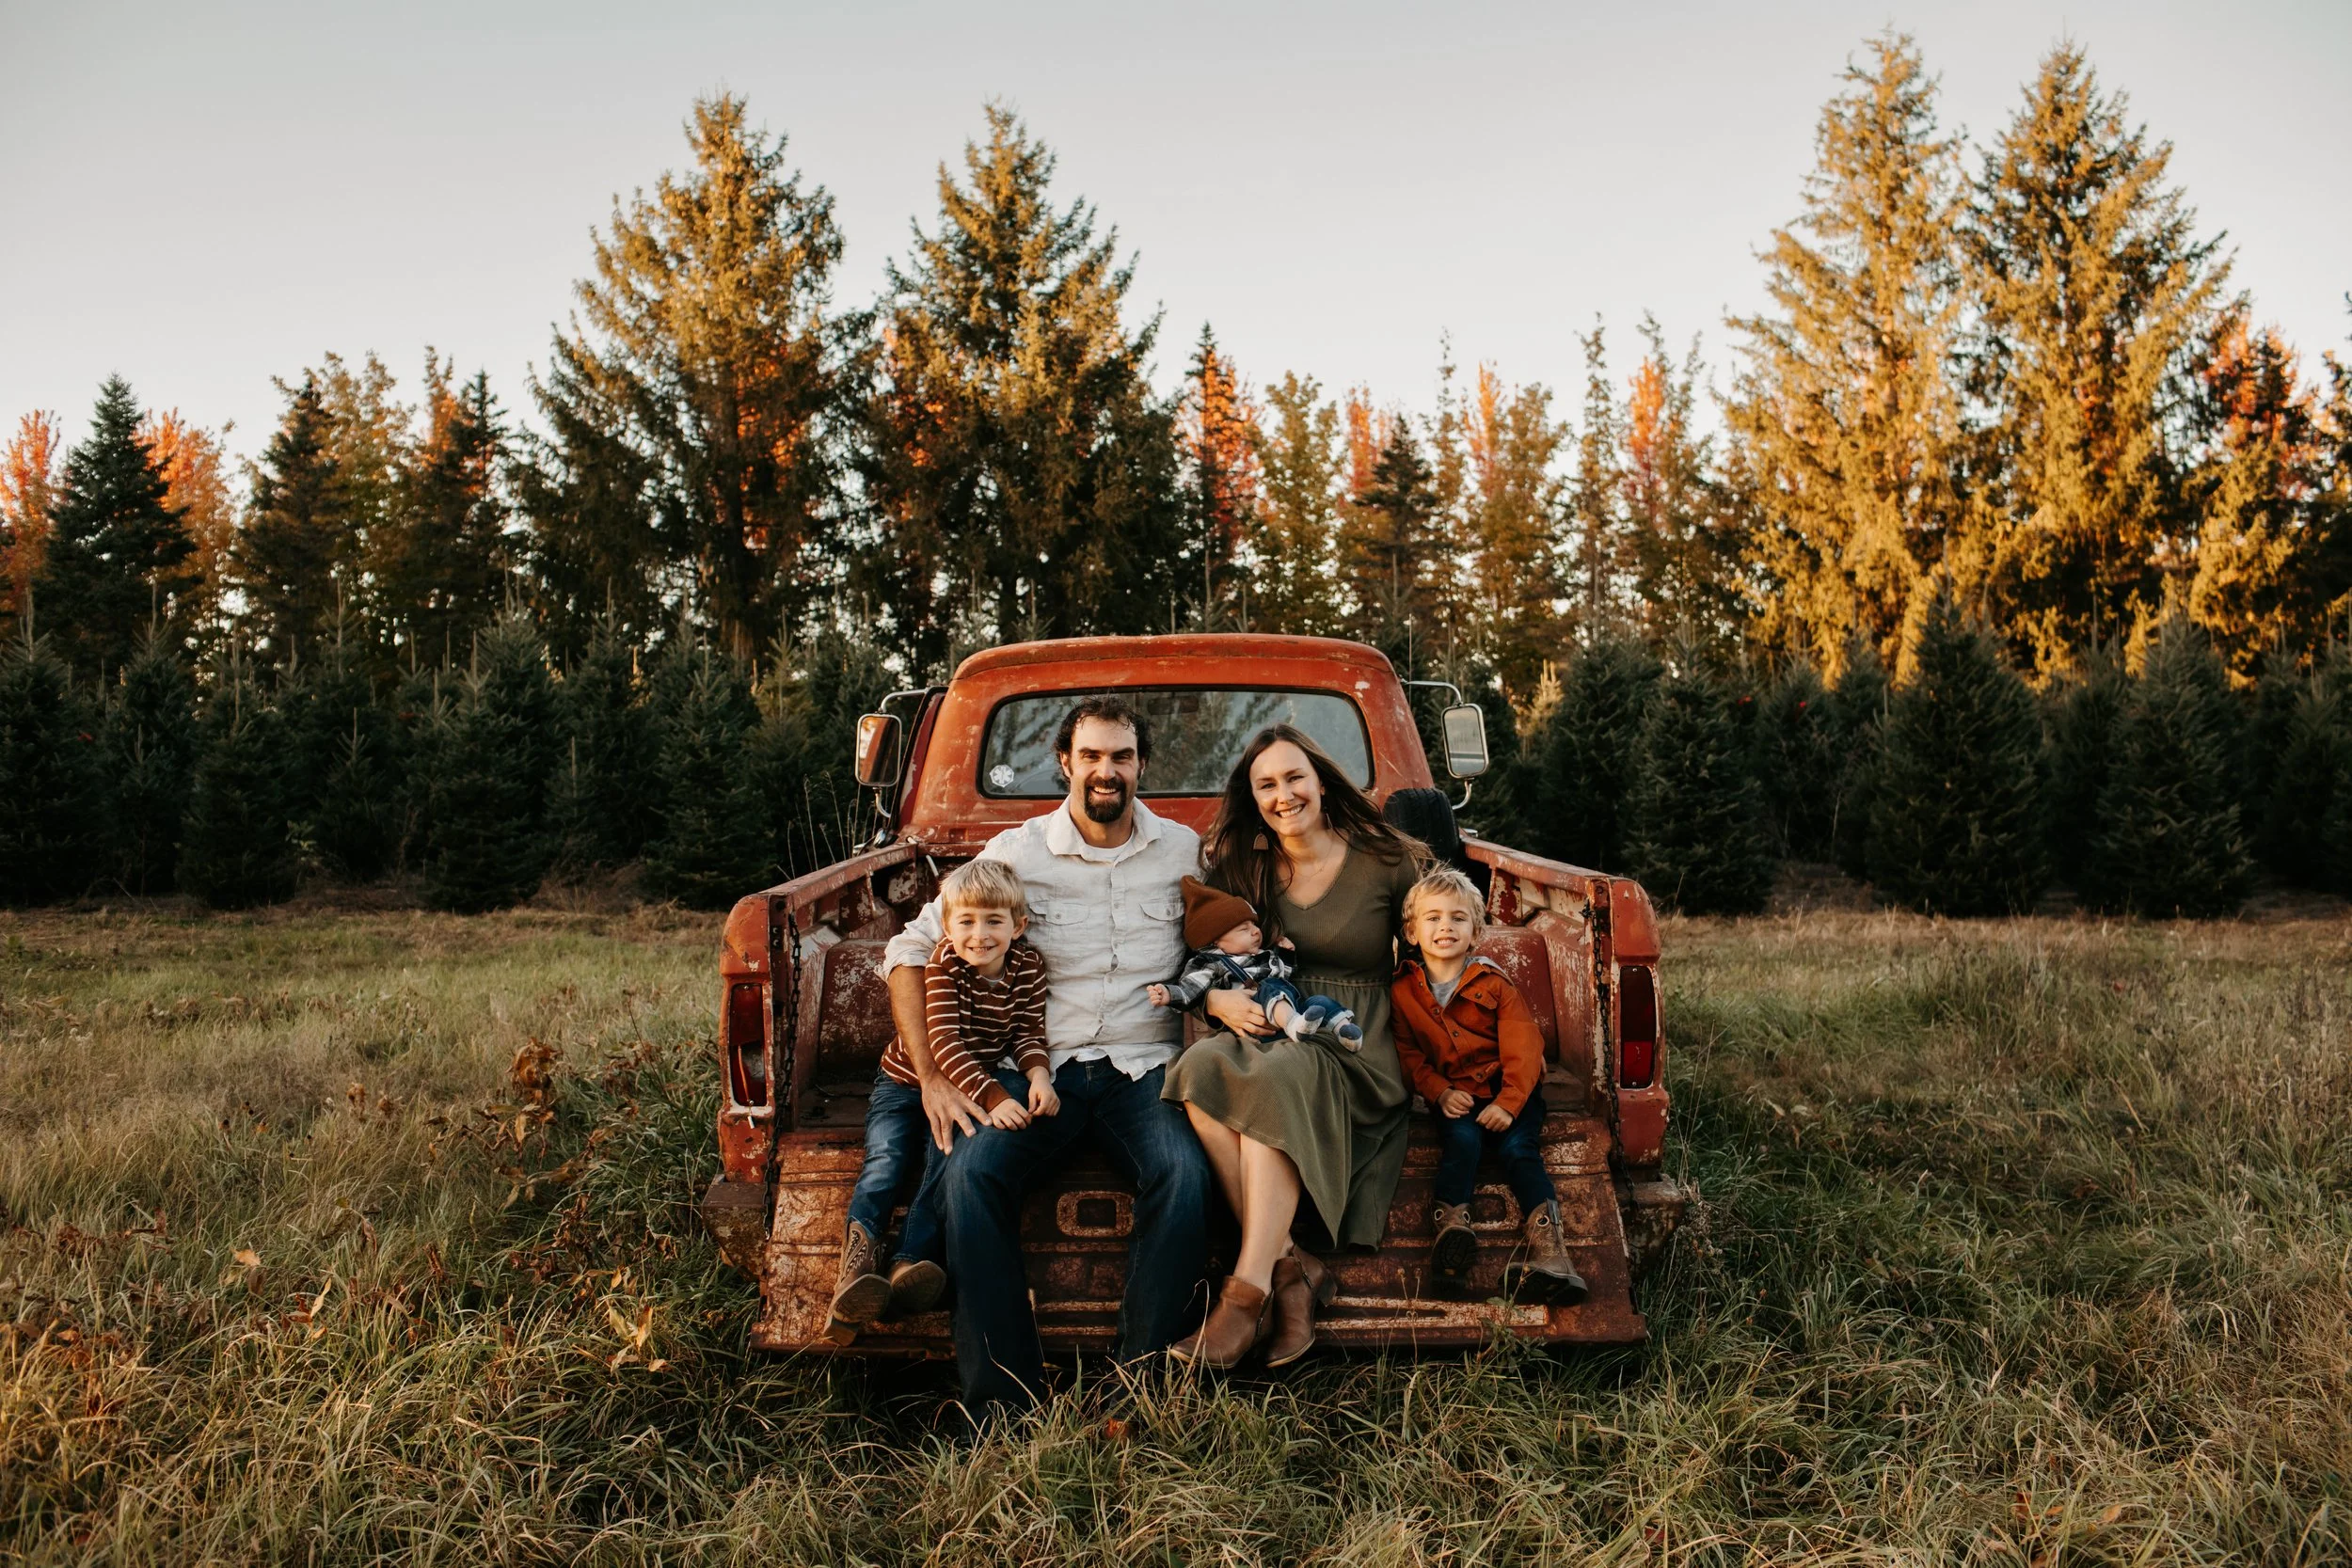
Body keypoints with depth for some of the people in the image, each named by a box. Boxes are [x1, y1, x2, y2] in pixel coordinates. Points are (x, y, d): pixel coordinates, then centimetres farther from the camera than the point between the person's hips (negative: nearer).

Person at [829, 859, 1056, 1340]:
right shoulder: (944, 962, -21)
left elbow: (1027, 1033, -5)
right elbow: (944, 1042, -30)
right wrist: (993, 1097, -42)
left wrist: (1039, 1075, -30)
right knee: (886, 1161, -24)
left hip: (967, 1091, 2)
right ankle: (855, 1270, -34)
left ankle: (910, 1264, -33)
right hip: (905, 1084, -1)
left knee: (948, 1157, -26)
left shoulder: (1029, 967, -9)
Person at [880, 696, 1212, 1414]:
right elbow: (910, 952, 6)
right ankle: (1005, 1400, -21)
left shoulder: (1185, 851, 9)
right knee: (970, 1174, -29)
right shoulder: (1016, 852, 5)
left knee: (1185, 1173, -32)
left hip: (1144, 1070, 0)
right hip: (1041, 1071, 0)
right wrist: (932, 1078, -4)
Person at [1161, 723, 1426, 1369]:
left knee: (1274, 1080, -36)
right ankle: (1288, 1268, -30)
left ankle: (1249, 1290, -35)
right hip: (1269, 1032, 4)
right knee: (1203, 1070, -31)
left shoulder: (1387, 863, 2)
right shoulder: (1242, 870, 11)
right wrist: (1217, 999, -8)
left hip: (1357, 1055, -3)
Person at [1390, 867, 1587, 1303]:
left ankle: (1547, 1243, -32)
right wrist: (1439, 1091, -12)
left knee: (1518, 1148, -22)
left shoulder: (1493, 984, -4)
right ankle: (1453, 1227, -37)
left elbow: (1524, 1048, -7)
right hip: (1454, 1094, 1)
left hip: (1509, 1088, -1)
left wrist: (1508, 1103, -19)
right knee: (1462, 1141, -28)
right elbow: (1408, 1053, 5)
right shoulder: (1403, 991, 2)